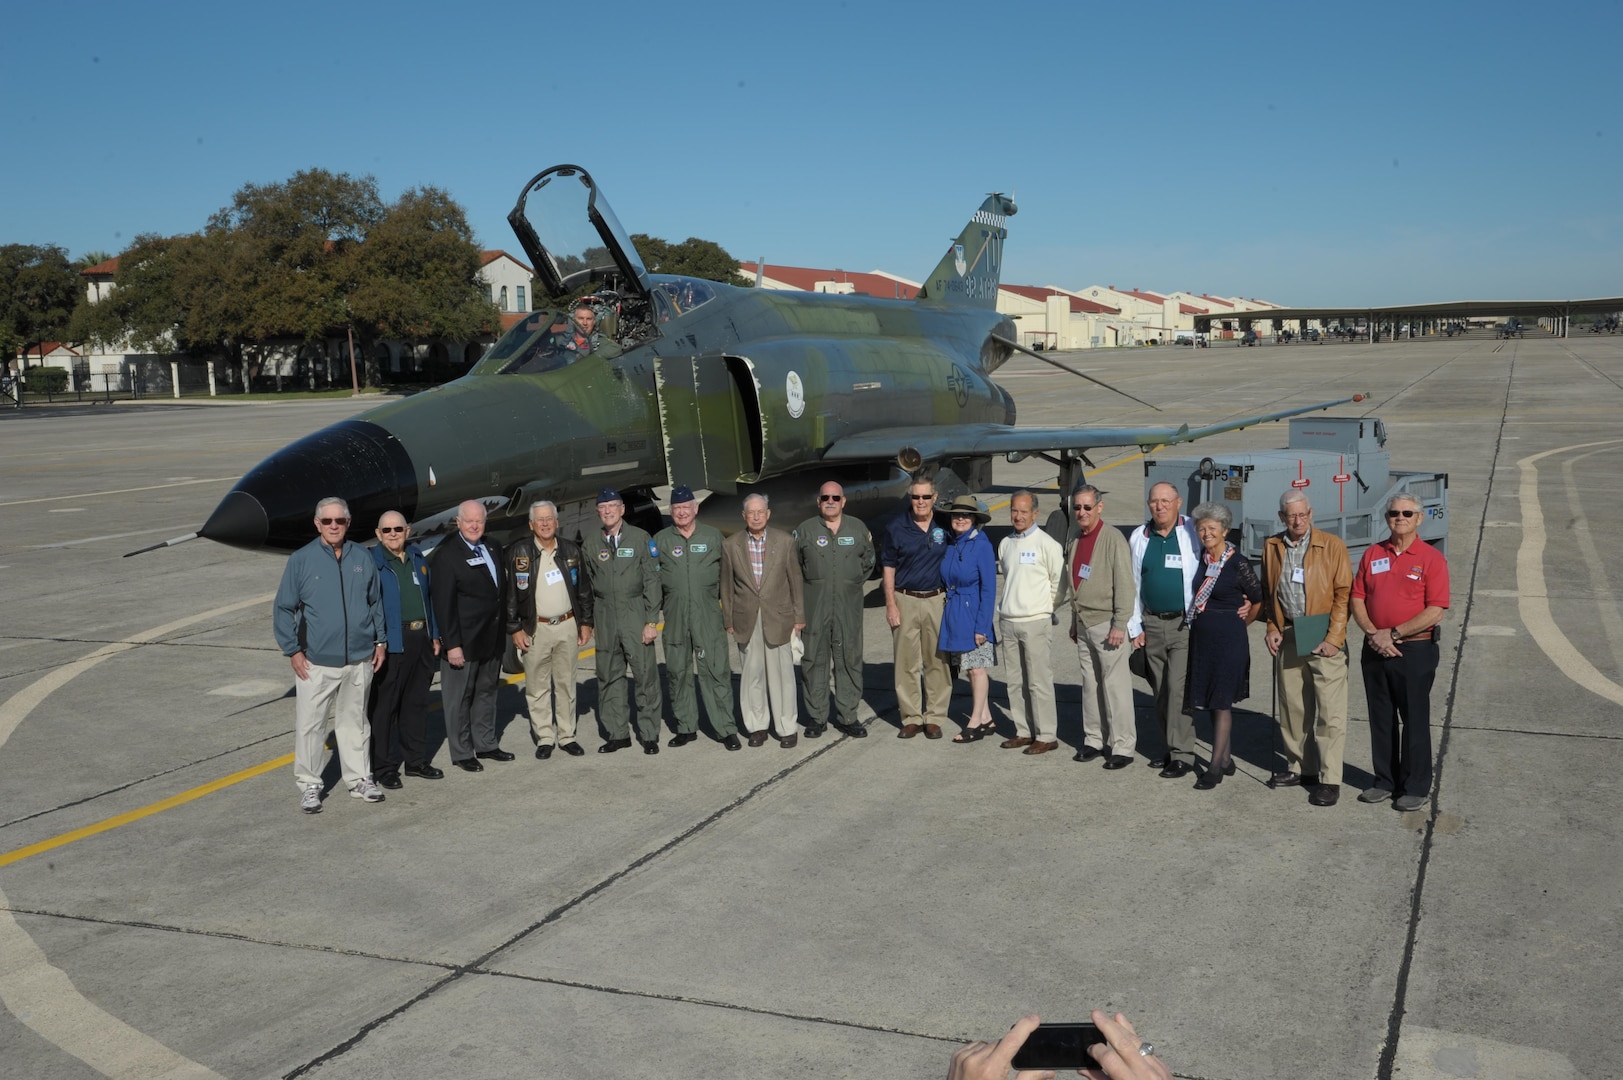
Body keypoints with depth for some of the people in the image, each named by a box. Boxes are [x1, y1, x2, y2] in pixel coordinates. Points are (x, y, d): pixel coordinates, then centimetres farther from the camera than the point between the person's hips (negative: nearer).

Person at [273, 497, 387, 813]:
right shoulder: (301, 560, -5)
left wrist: (380, 641, 10)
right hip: (315, 663, -3)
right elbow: (283, 609, -1)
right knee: (309, 724, 1)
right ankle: (309, 786, 13)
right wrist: (293, 650, -6)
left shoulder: (363, 559, 4)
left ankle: (359, 779, 25)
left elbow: (376, 602, 14)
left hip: (359, 660, 3)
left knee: (355, 721, 14)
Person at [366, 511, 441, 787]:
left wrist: (434, 635, 13)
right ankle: (383, 767, 10)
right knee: (384, 705, 1)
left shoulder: (418, 557, 11)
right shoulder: (372, 562, -8)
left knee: (417, 702, 15)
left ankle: (416, 759, 26)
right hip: (390, 642, -6)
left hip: (421, 639, 6)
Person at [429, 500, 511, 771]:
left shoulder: (493, 548, 8)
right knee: (459, 698, 4)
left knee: (486, 692, 18)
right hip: (464, 642, -7)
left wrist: (503, 631, 12)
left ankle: (486, 744, 31)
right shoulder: (446, 555, -14)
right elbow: (443, 604, -16)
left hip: (492, 637, 7)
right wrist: (452, 644, -19)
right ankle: (461, 753, 14)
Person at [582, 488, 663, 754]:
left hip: (635, 615, -3)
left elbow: (652, 581, -3)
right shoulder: (591, 543, 8)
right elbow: (586, 584, 13)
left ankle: (649, 734, 7)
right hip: (605, 617, 3)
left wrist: (652, 621, -9)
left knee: (646, 675, -3)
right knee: (609, 677, 7)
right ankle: (618, 734, 16)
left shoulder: (640, 538, -1)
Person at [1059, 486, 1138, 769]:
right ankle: (1094, 740, 21)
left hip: (1107, 624, -8)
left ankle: (1122, 747, 0)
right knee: (1090, 685, 13)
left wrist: (1120, 625, -19)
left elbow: (1124, 585, -15)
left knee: (1115, 685, -5)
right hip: (1083, 625, 8)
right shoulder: (1075, 542, 13)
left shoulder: (1113, 539, -11)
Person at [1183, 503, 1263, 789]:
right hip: (1201, 637, 6)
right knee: (1210, 699, 11)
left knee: (1221, 701, -3)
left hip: (1228, 639, -6)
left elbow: (1258, 600, 1)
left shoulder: (1238, 563, -11)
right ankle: (1226, 759, 23)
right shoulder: (1199, 559, 4)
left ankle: (1215, 766, 1)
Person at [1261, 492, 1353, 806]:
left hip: (1324, 638, -4)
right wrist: (1272, 629, 5)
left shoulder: (1332, 545, -6)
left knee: (1330, 712, -4)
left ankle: (1330, 780, 1)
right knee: (1292, 706, 12)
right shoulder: (1272, 547, 7)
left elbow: (1344, 594, -7)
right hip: (1288, 637, 4)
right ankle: (1298, 767, 25)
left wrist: (1333, 638, -13)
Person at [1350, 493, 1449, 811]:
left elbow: (1435, 611, -13)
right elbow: (1357, 599, 6)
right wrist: (1373, 634, -9)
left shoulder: (1431, 558, -7)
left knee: (1414, 721, 3)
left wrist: (1393, 634, -15)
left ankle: (1416, 787, 14)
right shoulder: (1372, 554, 7)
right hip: (1376, 650, 4)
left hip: (1415, 651, -4)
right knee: (1381, 719, 12)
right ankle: (1385, 781, 24)